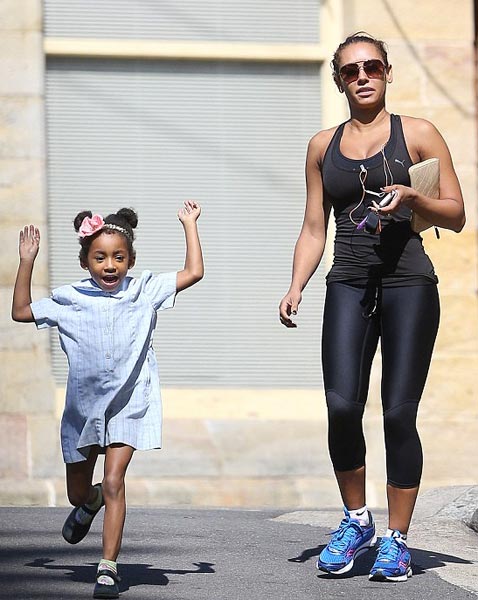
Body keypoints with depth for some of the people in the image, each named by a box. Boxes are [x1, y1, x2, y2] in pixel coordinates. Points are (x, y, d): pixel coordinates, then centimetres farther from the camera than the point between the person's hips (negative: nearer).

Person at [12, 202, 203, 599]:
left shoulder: (144, 291, -3)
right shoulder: (70, 299, -1)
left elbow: (194, 272, -7)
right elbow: (21, 312, 8)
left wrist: (190, 225, -3)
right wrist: (27, 263, 3)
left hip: (129, 405, -2)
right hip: (84, 407, 3)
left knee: (114, 481, -17)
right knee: (77, 492, 15)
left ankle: (109, 567, -13)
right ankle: (90, 502, 53)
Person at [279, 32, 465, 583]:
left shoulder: (416, 134, 6)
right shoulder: (323, 146, 15)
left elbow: (456, 216, 5)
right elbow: (314, 229, 17)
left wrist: (411, 199, -13)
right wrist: (295, 287, 3)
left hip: (408, 283, -2)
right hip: (348, 285, 2)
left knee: (398, 413, -6)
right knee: (342, 406, -14)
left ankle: (396, 540, 5)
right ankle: (355, 521, 7)